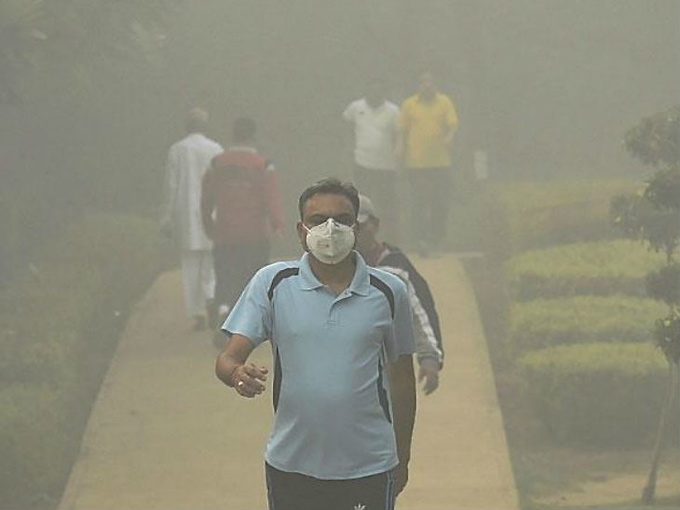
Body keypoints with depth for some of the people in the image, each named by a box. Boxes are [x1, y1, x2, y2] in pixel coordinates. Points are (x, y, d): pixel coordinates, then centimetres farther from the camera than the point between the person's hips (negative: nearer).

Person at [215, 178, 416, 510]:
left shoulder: (388, 291, 1)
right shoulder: (272, 283, -2)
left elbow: (401, 378, 11)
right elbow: (228, 358, -6)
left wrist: (402, 459, 15)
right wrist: (238, 374, -31)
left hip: (368, 469, 0)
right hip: (290, 467, 0)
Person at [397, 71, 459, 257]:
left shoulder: (445, 102, 7)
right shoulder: (409, 105, 5)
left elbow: (453, 124, 0)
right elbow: (402, 129, 7)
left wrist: (449, 137, -20)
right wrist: (400, 145, -10)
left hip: (441, 160, 2)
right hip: (416, 162, -2)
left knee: (441, 201, 5)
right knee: (420, 200, -8)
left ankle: (437, 238, 18)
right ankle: (421, 239, -7)